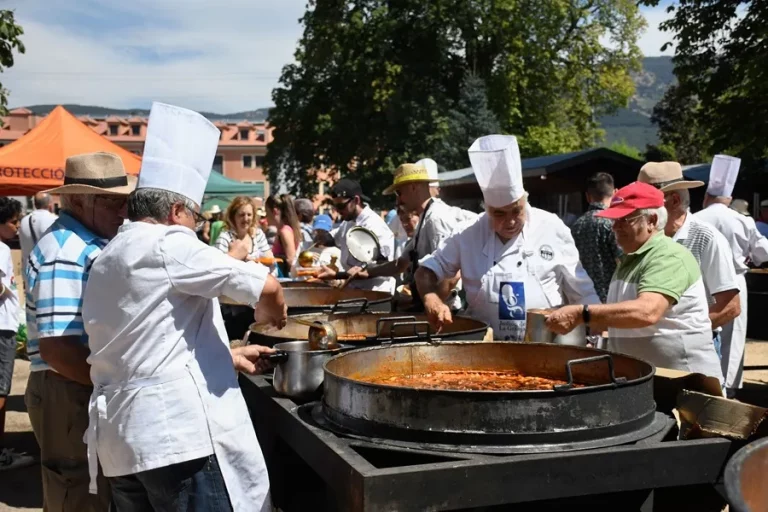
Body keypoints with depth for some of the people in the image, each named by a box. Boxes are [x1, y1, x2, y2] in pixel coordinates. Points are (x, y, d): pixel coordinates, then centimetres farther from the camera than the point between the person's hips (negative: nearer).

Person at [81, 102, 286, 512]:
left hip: (119, 438, 9)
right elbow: (266, 286, -14)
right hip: (176, 431, -9)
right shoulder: (165, 244, -10)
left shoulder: (106, 262, 20)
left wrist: (227, 356, 28)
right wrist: (271, 313, 8)